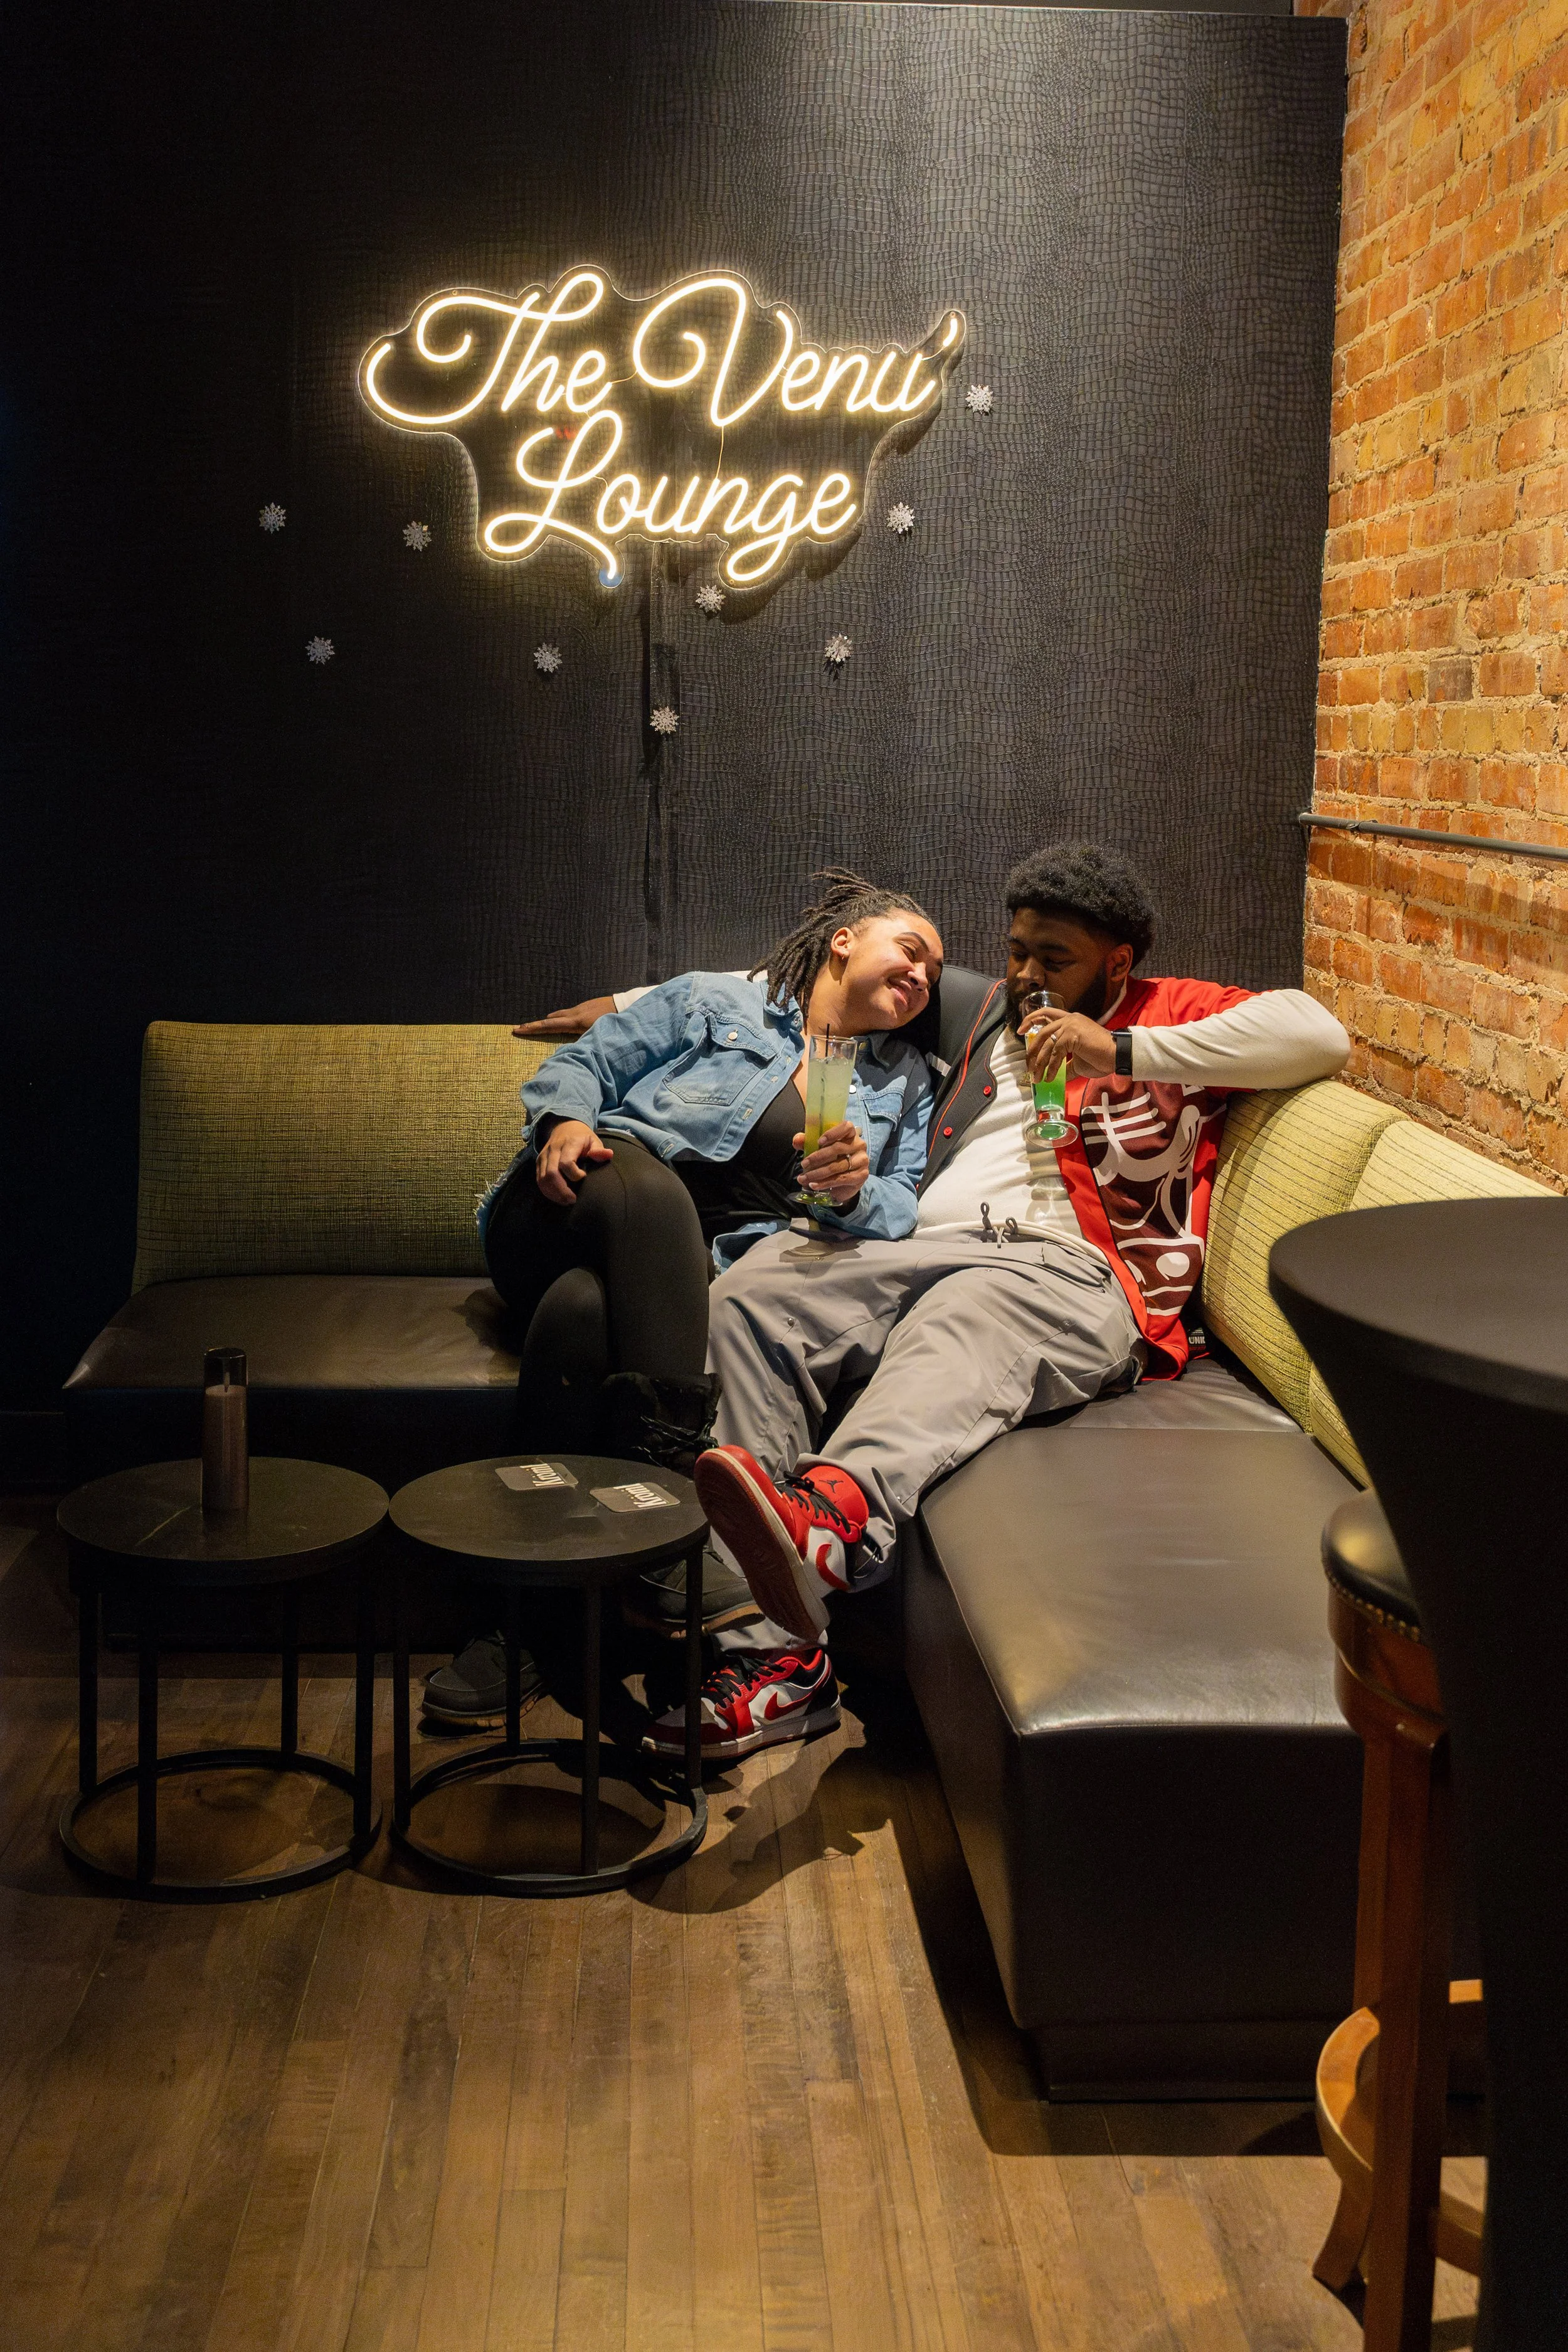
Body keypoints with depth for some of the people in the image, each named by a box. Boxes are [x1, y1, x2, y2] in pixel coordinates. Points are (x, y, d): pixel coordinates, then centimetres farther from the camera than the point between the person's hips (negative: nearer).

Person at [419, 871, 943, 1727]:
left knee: (585, 1307, -37)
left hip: (697, 1272, 1)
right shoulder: (715, 1001, 16)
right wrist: (567, 1121, -11)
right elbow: (581, 1064, 11)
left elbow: (898, 1214, 12)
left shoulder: (903, 1086, 25)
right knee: (650, 1185, -40)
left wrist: (855, 1189, -11)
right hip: (571, 1224, -1)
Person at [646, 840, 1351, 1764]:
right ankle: (776, 1647, -33)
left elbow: (1320, 1034, 0)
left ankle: (831, 1512, -73)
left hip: (1064, 1271, -5)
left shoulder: (1170, 1014, 19)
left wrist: (1120, 1050, -6)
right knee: (743, 1303, -24)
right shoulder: (995, 1016, 36)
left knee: (963, 1323, -40)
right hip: (918, 1250, 5)